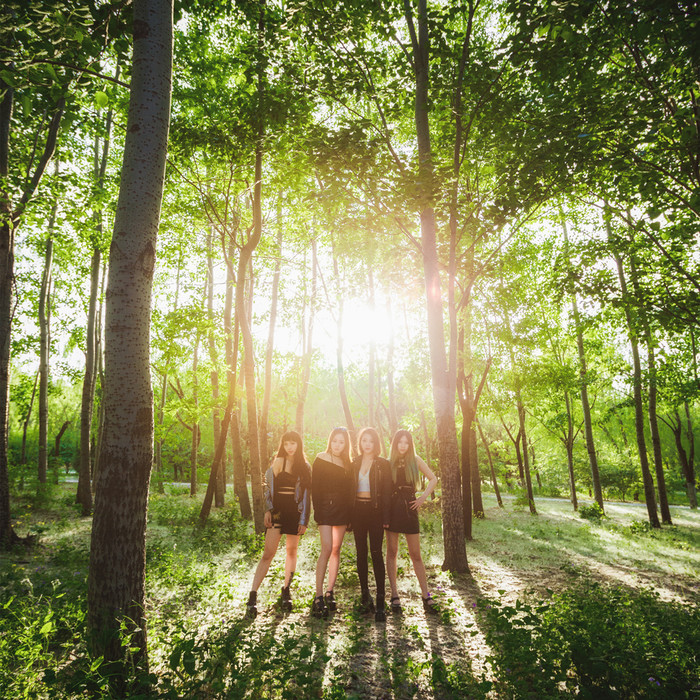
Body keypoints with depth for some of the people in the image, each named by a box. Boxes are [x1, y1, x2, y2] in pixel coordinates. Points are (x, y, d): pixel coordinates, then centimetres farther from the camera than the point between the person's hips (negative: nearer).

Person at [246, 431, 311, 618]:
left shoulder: (305, 467, 7)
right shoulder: (278, 462, 0)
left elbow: (306, 494, 7)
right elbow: (269, 486, 1)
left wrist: (304, 519, 3)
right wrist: (268, 510, -7)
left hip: (295, 513, 3)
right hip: (277, 510, -3)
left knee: (292, 552, 9)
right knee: (268, 554, -7)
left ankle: (286, 591, 26)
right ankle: (253, 596, -3)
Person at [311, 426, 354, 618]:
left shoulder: (347, 464, 10)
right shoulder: (321, 460, -2)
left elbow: (349, 490, 12)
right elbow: (314, 487, -5)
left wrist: (350, 514, 7)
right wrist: (317, 512, -11)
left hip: (342, 510, 4)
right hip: (326, 508, -4)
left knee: (336, 550, 7)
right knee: (327, 548, -13)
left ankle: (330, 592, 16)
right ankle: (318, 597, -9)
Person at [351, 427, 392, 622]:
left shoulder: (382, 464, 0)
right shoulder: (355, 464, 10)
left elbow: (387, 492, -3)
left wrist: (386, 518, -10)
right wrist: (349, 516, 4)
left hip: (375, 511, -4)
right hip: (357, 511, 4)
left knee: (376, 553, -8)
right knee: (361, 553, 8)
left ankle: (380, 601, -4)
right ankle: (365, 596, 19)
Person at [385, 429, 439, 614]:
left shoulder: (415, 461, 5)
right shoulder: (389, 463, 5)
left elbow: (433, 479, 12)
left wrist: (423, 497, 3)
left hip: (409, 508, 0)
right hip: (391, 508, 0)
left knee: (415, 554, 0)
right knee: (392, 552, 3)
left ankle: (426, 596, 7)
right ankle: (394, 595, 10)